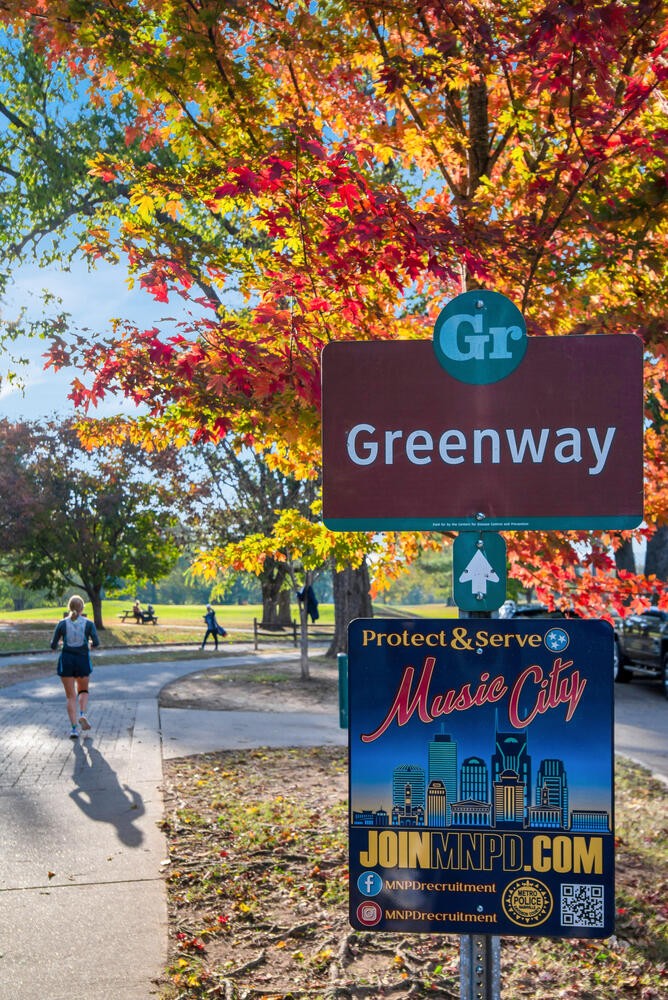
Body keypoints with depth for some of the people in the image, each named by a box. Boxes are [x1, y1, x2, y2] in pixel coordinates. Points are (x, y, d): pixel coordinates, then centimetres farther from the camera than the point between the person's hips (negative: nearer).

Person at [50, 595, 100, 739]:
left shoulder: (62, 623, 0)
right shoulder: (88, 623, -2)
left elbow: (53, 645, 0)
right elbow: (96, 642, -10)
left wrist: (61, 642, 22)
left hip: (66, 659, 0)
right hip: (83, 659, 0)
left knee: (71, 696, 7)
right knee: (83, 690, 23)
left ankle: (74, 728, -1)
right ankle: (82, 714, -3)